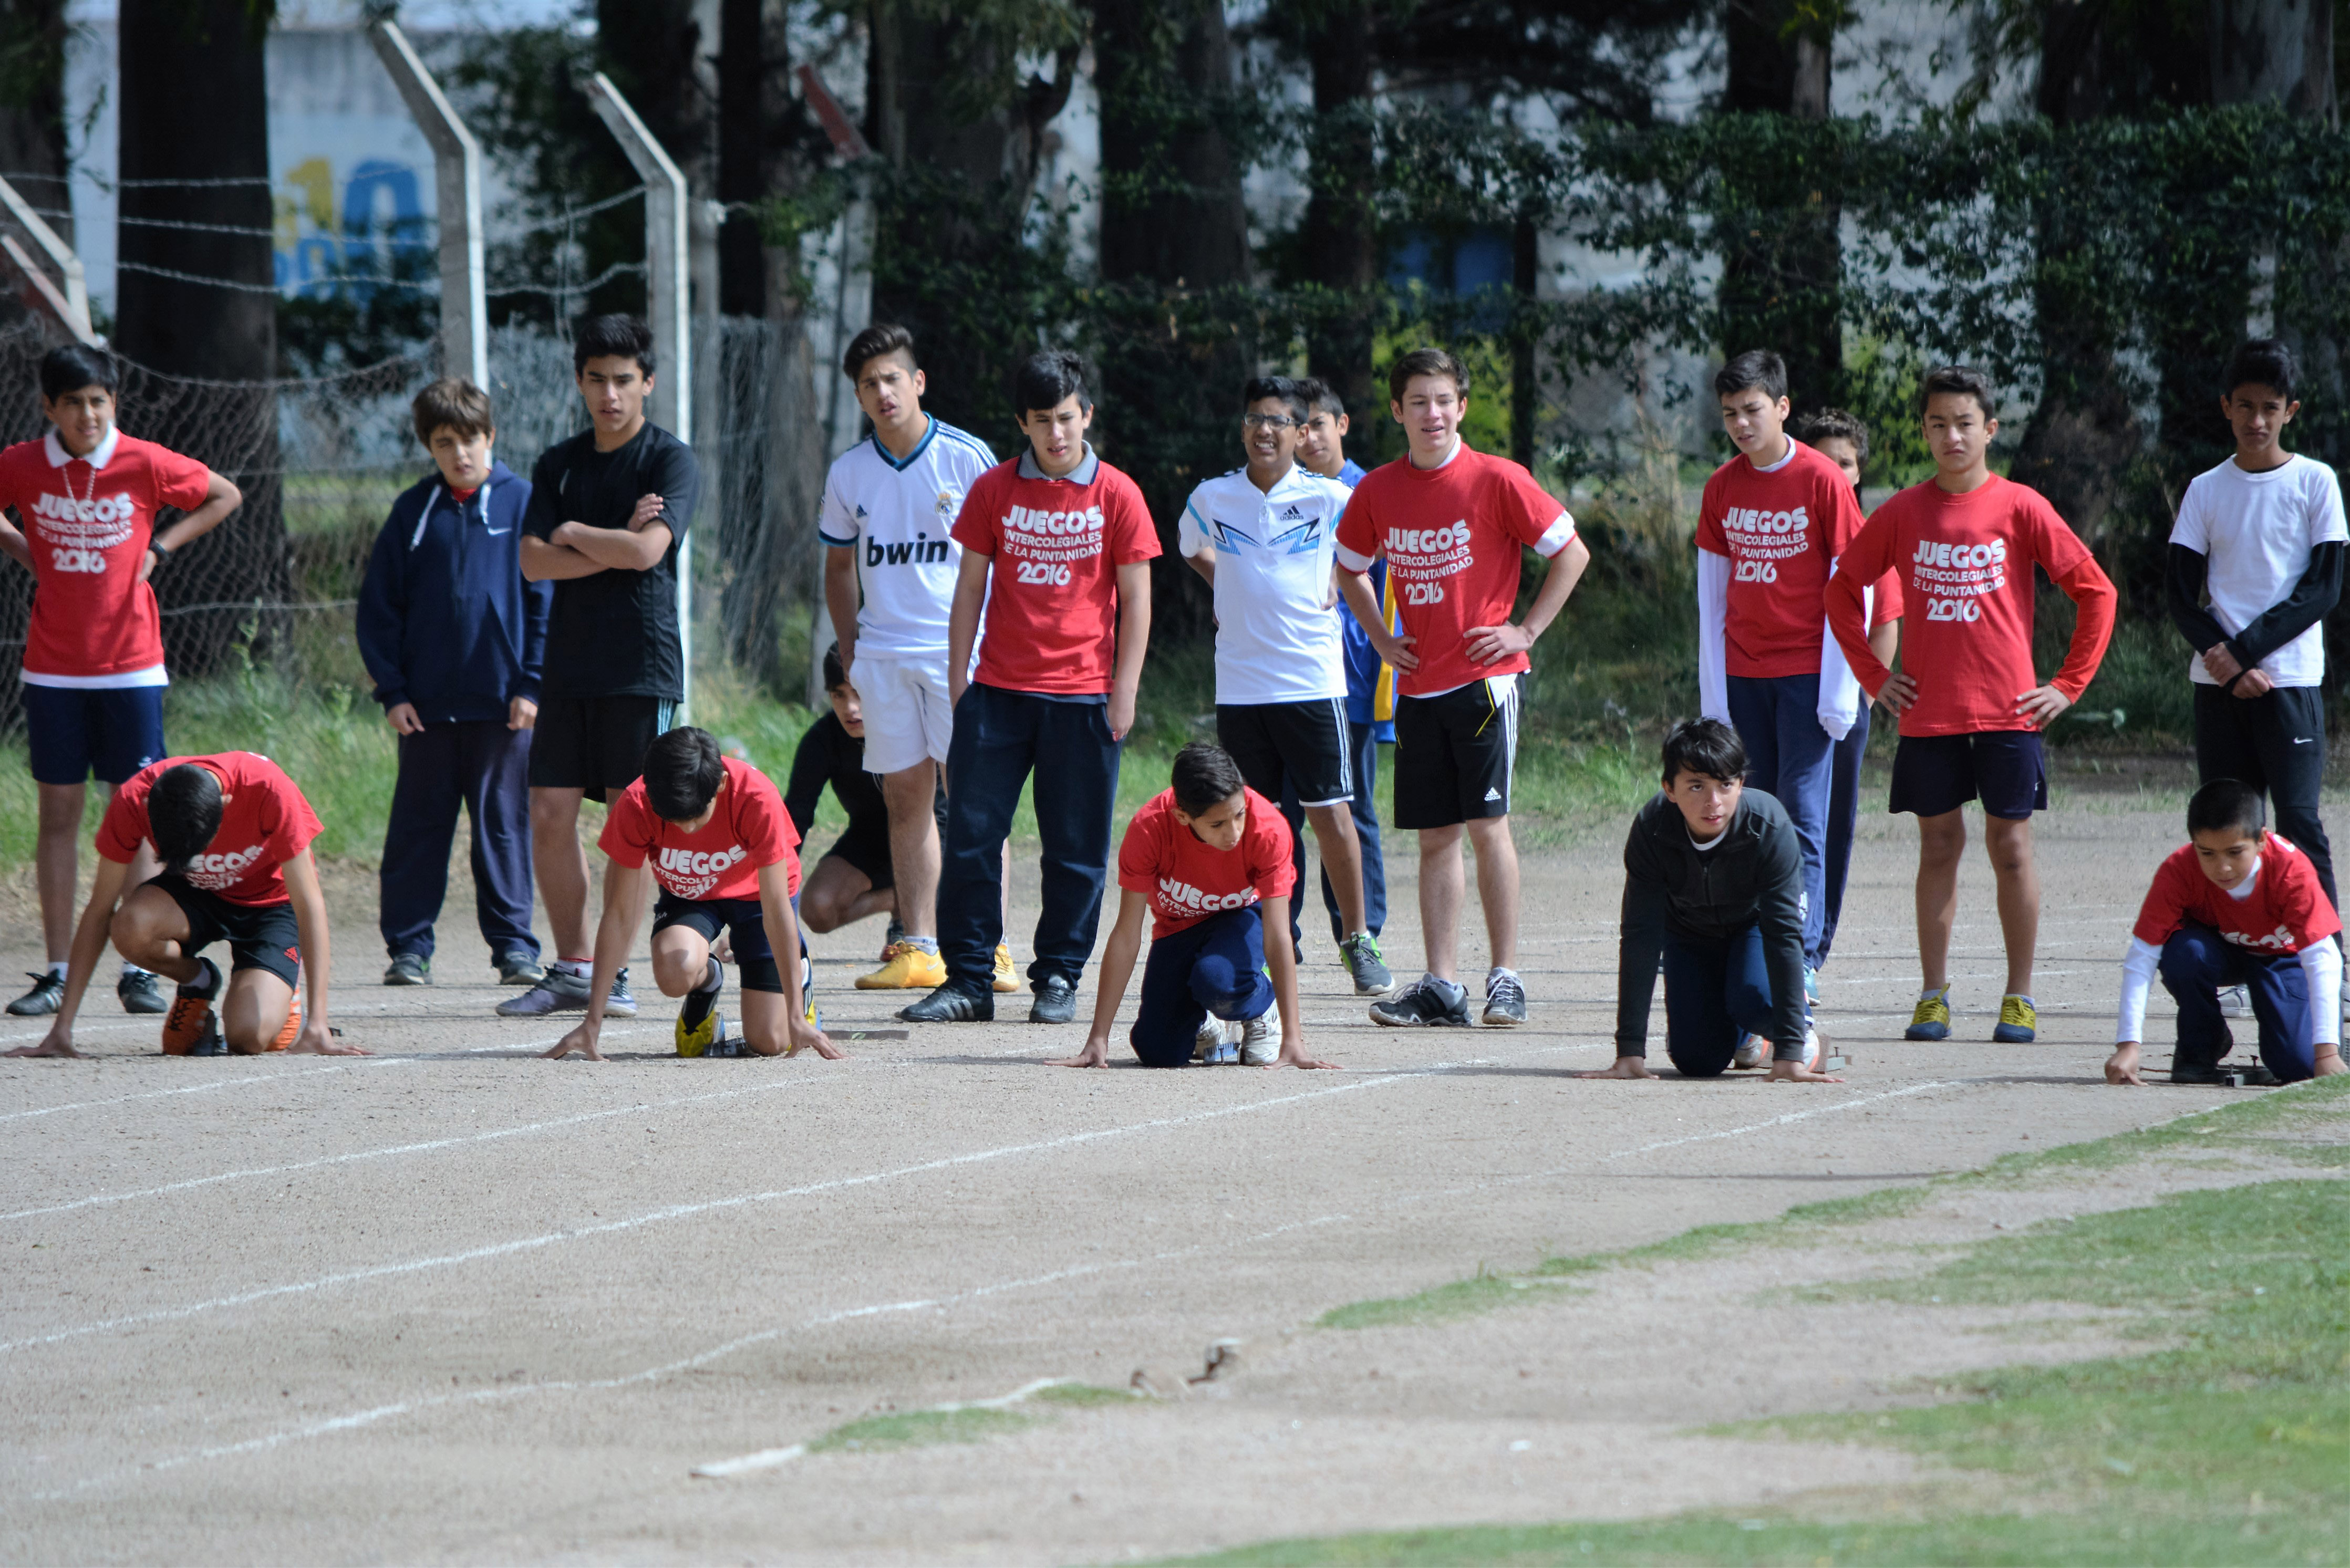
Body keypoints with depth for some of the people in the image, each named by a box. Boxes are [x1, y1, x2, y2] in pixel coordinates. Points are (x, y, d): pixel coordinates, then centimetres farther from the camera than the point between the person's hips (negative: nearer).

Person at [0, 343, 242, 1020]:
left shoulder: (145, 465, -5)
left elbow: (225, 496, 9)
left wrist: (161, 547, 1)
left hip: (130, 669, -1)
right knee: (58, 812, 3)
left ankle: (138, 970, 4)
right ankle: (57, 972, 6)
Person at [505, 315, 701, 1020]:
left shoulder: (671, 461, -2)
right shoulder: (559, 465, 14)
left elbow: (646, 551, -16)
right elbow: (533, 561, 3)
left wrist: (573, 534, -1)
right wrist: (612, 548, -8)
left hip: (642, 669, -5)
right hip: (570, 665, 5)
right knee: (550, 816, 2)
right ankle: (572, 969, 9)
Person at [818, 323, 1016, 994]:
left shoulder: (966, 458, -2)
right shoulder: (848, 472, 10)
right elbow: (840, 564, 21)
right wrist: (847, 649, 12)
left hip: (959, 651, -4)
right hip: (882, 654, 4)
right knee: (906, 797, 4)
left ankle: (988, 948, -8)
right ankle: (917, 947, 7)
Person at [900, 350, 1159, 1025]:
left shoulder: (1116, 496, 1)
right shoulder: (995, 490, 5)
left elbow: (1135, 599, 3)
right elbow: (970, 587, 10)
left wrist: (1124, 690, -3)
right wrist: (957, 679, 5)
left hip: (1082, 697, -1)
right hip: (998, 690, 1)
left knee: (1076, 845, 2)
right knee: (971, 834, -3)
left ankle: (1059, 978, 12)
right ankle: (968, 980, 2)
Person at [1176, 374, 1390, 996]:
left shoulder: (1328, 498, -3)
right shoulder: (1211, 499, 5)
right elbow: (1193, 548, 26)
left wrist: (1341, 586, 5)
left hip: (1312, 680, -2)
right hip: (1239, 683, 2)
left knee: (1331, 814, -5)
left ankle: (1358, 940, 6)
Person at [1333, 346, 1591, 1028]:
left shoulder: (1496, 480, -7)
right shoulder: (1378, 491, 5)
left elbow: (1571, 552, -2)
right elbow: (1349, 568, 23)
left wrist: (1526, 630, -5)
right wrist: (1381, 639, 11)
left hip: (1484, 678, -4)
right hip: (1418, 684, 4)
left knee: (1487, 823, -8)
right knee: (1435, 836, 5)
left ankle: (1505, 978, -3)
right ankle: (1440, 986, 6)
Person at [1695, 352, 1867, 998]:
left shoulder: (1821, 480, -5)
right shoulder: (1723, 487, 8)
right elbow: (1712, 593, 12)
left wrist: (1839, 691, -10)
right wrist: (1712, 691, 7)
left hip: (1805, 673, -4)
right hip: (1743, 673, 4)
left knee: (1803, 817, -8)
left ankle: (1803, 963, -10)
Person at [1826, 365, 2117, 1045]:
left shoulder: (2020, 509, -2)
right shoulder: (1903, 514, 4)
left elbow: (2095, 592, 1)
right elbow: (1842, 589, 16)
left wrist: (2069, 685, -1)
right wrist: (1874, 676, 9)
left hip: (2008, 710, -2)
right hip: (1927, 713, 2)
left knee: (2010, 844, 0)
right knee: (1939, 844, 4)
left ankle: (2020, 998, 6)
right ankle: (1933, 996, 8)